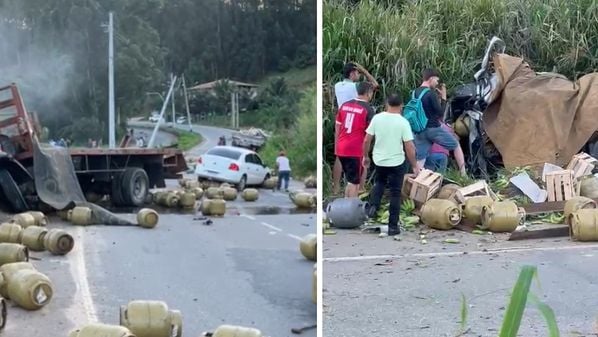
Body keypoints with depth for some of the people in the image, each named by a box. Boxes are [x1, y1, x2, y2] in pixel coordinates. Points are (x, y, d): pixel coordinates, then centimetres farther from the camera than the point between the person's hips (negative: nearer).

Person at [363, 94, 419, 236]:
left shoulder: (377, 118, -6)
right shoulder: (403, 122, -13)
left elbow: (367, 140, -2)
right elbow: (409, 147, -14)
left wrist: (365, 156, 13)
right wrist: (415, 166, -3)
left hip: (378, 160, 3)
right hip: (397, 162, -3)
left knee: (379, 182, 30)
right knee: (395, 193, 7)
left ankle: (373, 206, 8)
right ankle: (393, 226, 10)